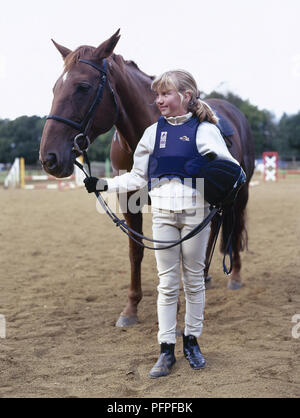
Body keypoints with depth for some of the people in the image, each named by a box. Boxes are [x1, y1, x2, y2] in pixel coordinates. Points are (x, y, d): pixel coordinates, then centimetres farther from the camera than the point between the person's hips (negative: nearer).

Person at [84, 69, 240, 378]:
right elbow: (138, 178, 11)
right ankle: (167, 349, 11)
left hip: (195, 212, -2)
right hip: (163, 214, 2)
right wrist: (104, 184, 1)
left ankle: (192, 340, 24)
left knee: (194, 279, 10)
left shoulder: (204, 130, -4)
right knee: (167, 283, 5)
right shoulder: (153, 133, 6)